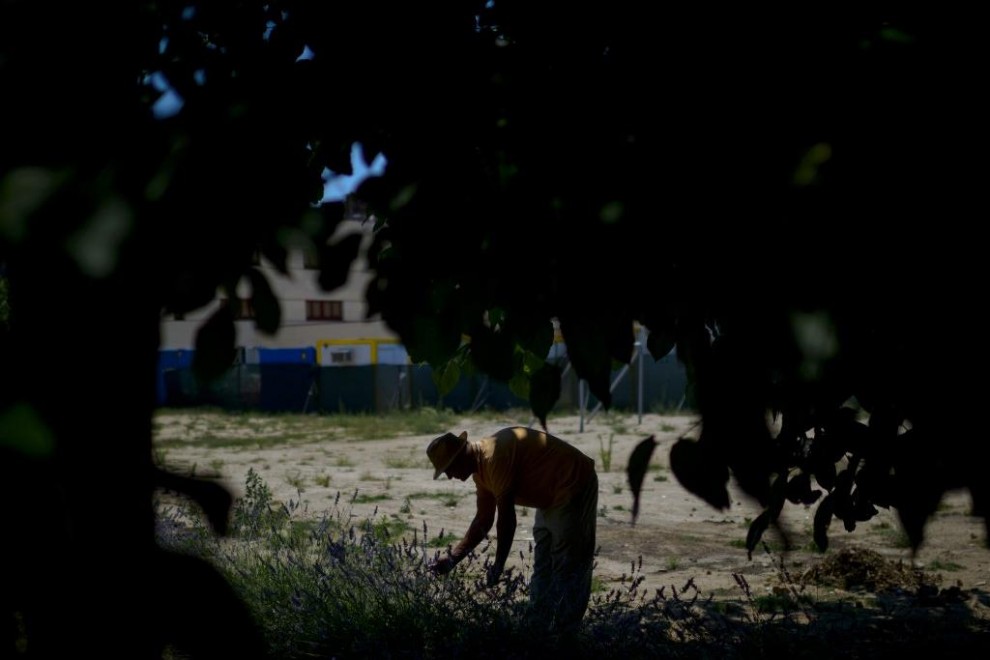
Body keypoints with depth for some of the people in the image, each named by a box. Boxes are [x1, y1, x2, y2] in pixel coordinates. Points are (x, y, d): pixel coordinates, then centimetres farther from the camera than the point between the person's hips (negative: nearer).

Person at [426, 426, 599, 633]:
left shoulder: (495, 457, -26)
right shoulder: (481, 467, 4)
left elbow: (507, 519, -24)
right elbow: (483, 520, 12)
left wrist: (498, 565, -15)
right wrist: (453, 557, 8)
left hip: (574, 486, -11)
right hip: (552, 496, 11)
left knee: (569, 570, -6)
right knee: (543, 568, 15)